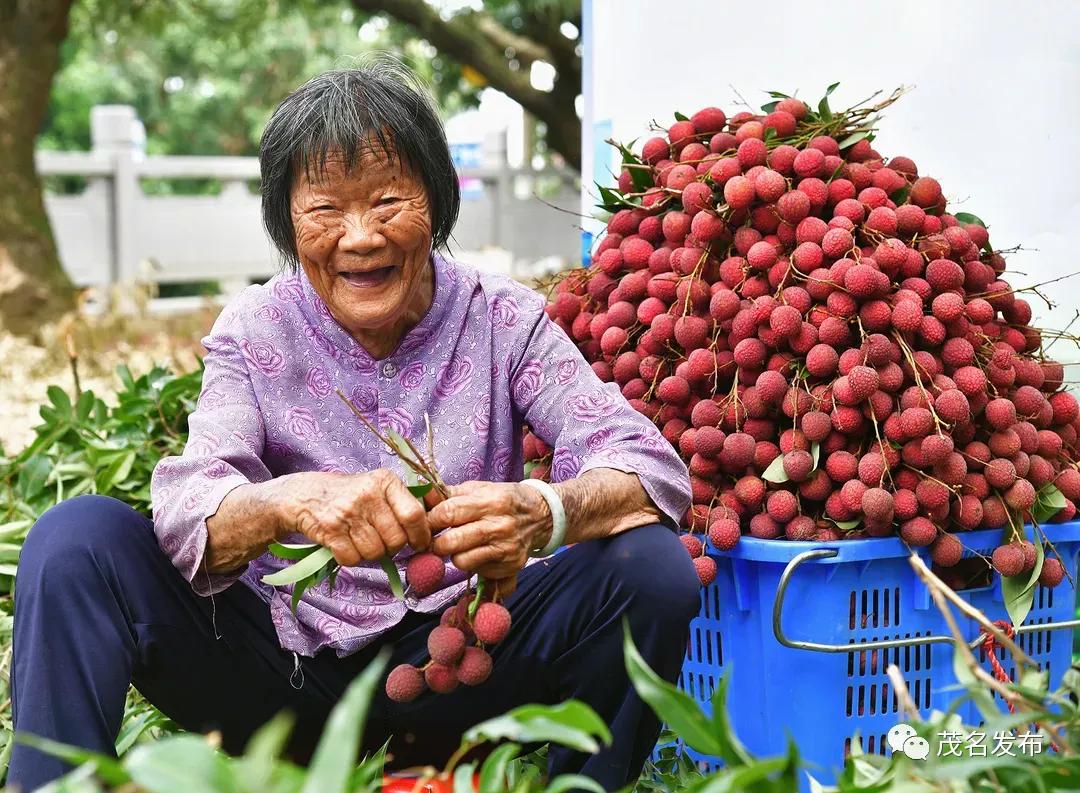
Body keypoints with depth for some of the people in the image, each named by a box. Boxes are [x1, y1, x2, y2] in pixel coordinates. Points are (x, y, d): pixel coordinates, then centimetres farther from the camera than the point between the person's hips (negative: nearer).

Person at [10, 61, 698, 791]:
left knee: (655, 571, -24)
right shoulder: (255, 334, -3)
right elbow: (186, 512, -18)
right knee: (79, 539, -19)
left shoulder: (503, 322, -4)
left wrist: (542, 512, -39)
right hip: (289, 669, 0)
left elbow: (655, 467, -15)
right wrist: (292, 502, -42)